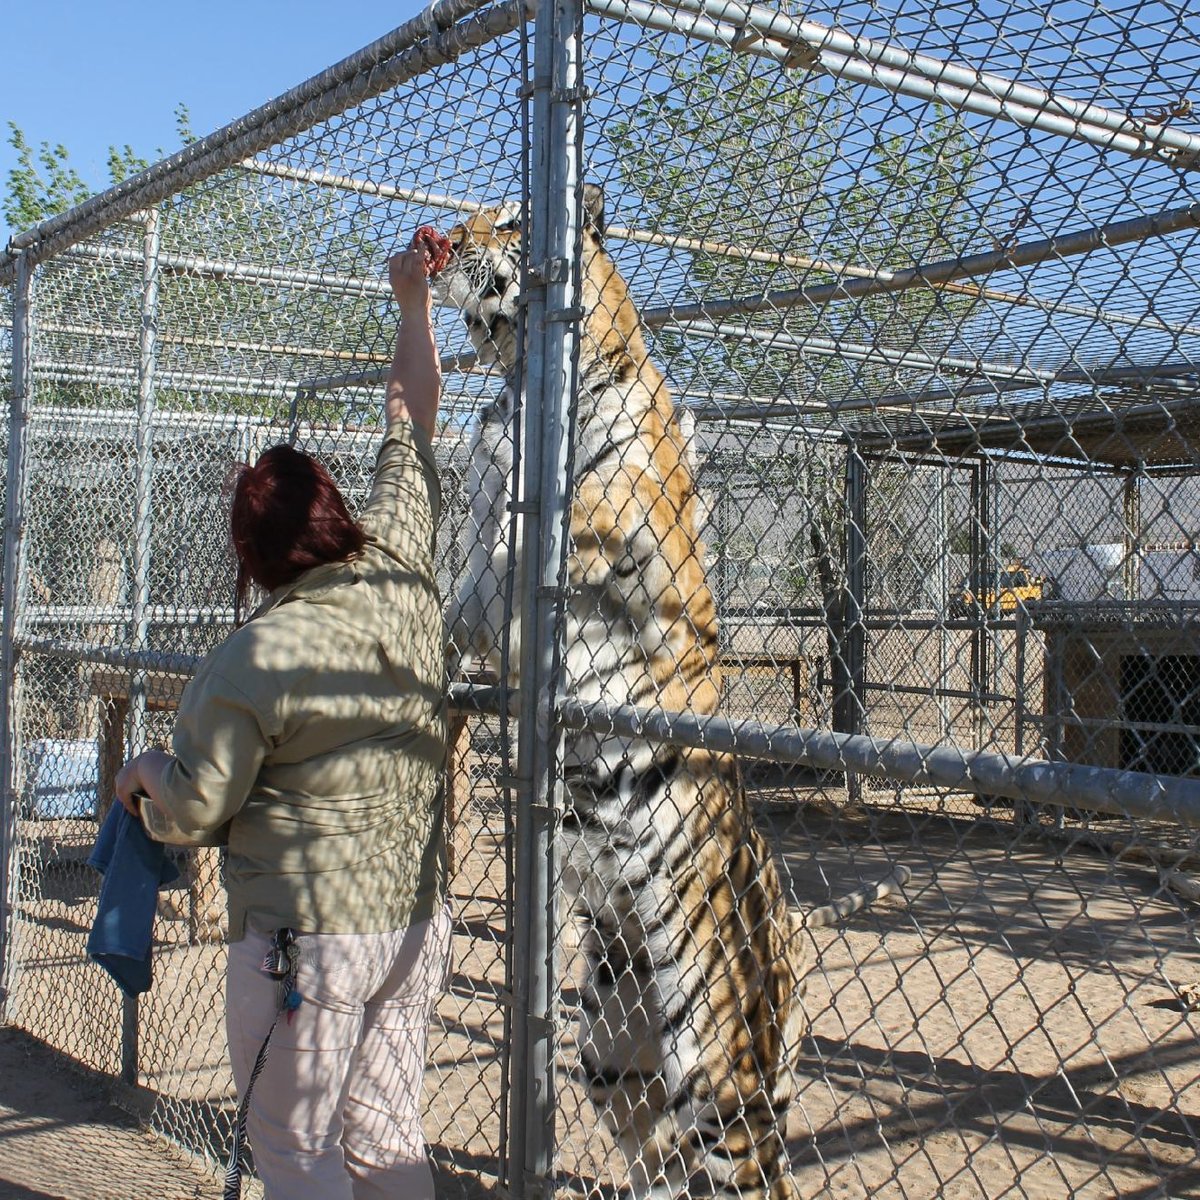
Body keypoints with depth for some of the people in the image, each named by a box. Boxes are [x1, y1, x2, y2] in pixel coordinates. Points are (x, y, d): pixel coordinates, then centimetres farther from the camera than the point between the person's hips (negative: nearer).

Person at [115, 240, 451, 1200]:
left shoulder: (252, 659, -17)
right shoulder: (405, 581, -3)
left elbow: (192, 814, -8)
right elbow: (411, 422, 11)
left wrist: (146, 771, 12)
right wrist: (414, 308, 21)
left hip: (306, 938, -6)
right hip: (419, 923, 6)